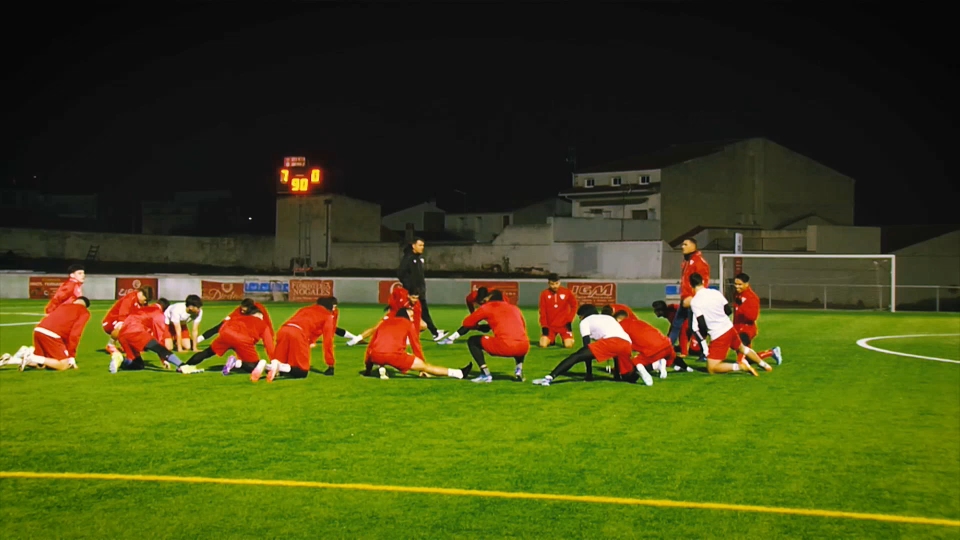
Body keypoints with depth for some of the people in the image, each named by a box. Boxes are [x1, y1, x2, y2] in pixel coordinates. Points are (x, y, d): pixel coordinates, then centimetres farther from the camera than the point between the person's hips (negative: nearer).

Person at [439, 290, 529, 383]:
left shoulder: (488, 307, 16)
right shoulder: (515, 308, 26)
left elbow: (467, 323, 20)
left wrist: (477, 326, 42)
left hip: (504, 347, -4)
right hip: (524, 348, 4)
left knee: (472, 341, 17)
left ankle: (486, 374, 6)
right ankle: (519, 370, 19)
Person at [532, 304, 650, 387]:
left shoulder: (585, 321, 23)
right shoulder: (609, 318, 40)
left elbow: (587, 346, 14)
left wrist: (589, 374, 17)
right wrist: (617, 375, 46)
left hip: (611, 341, -6)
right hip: (627, 344, 6)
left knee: (576, 356, -6)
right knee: (626, 377, 23)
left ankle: (549, 378, -24)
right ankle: (636, 368, -11)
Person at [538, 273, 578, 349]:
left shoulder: (567, 292, -8)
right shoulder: (544, 294, -7)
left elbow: (574, 305, 4)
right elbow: (542, 311, -2)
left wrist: (569, 320, -3)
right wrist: (544, 326, -8)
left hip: (564, 325, -1)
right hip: (550, 325, 1)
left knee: (569, 345, -16)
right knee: (543, 345, -14)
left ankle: (565, 339, 20)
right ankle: (551, 339, 20)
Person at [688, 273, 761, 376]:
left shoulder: (694, 302, -15)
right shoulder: (715, 292, 1)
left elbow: (702, 325, -18)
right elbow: (729, 311, 8)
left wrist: (703, 336, 1)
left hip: (718, 336, -6)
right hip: (729, 328, 6)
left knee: (712, 369, -1)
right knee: (742, 348, 37)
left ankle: (739, 366, -17)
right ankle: (763, 364, 41)